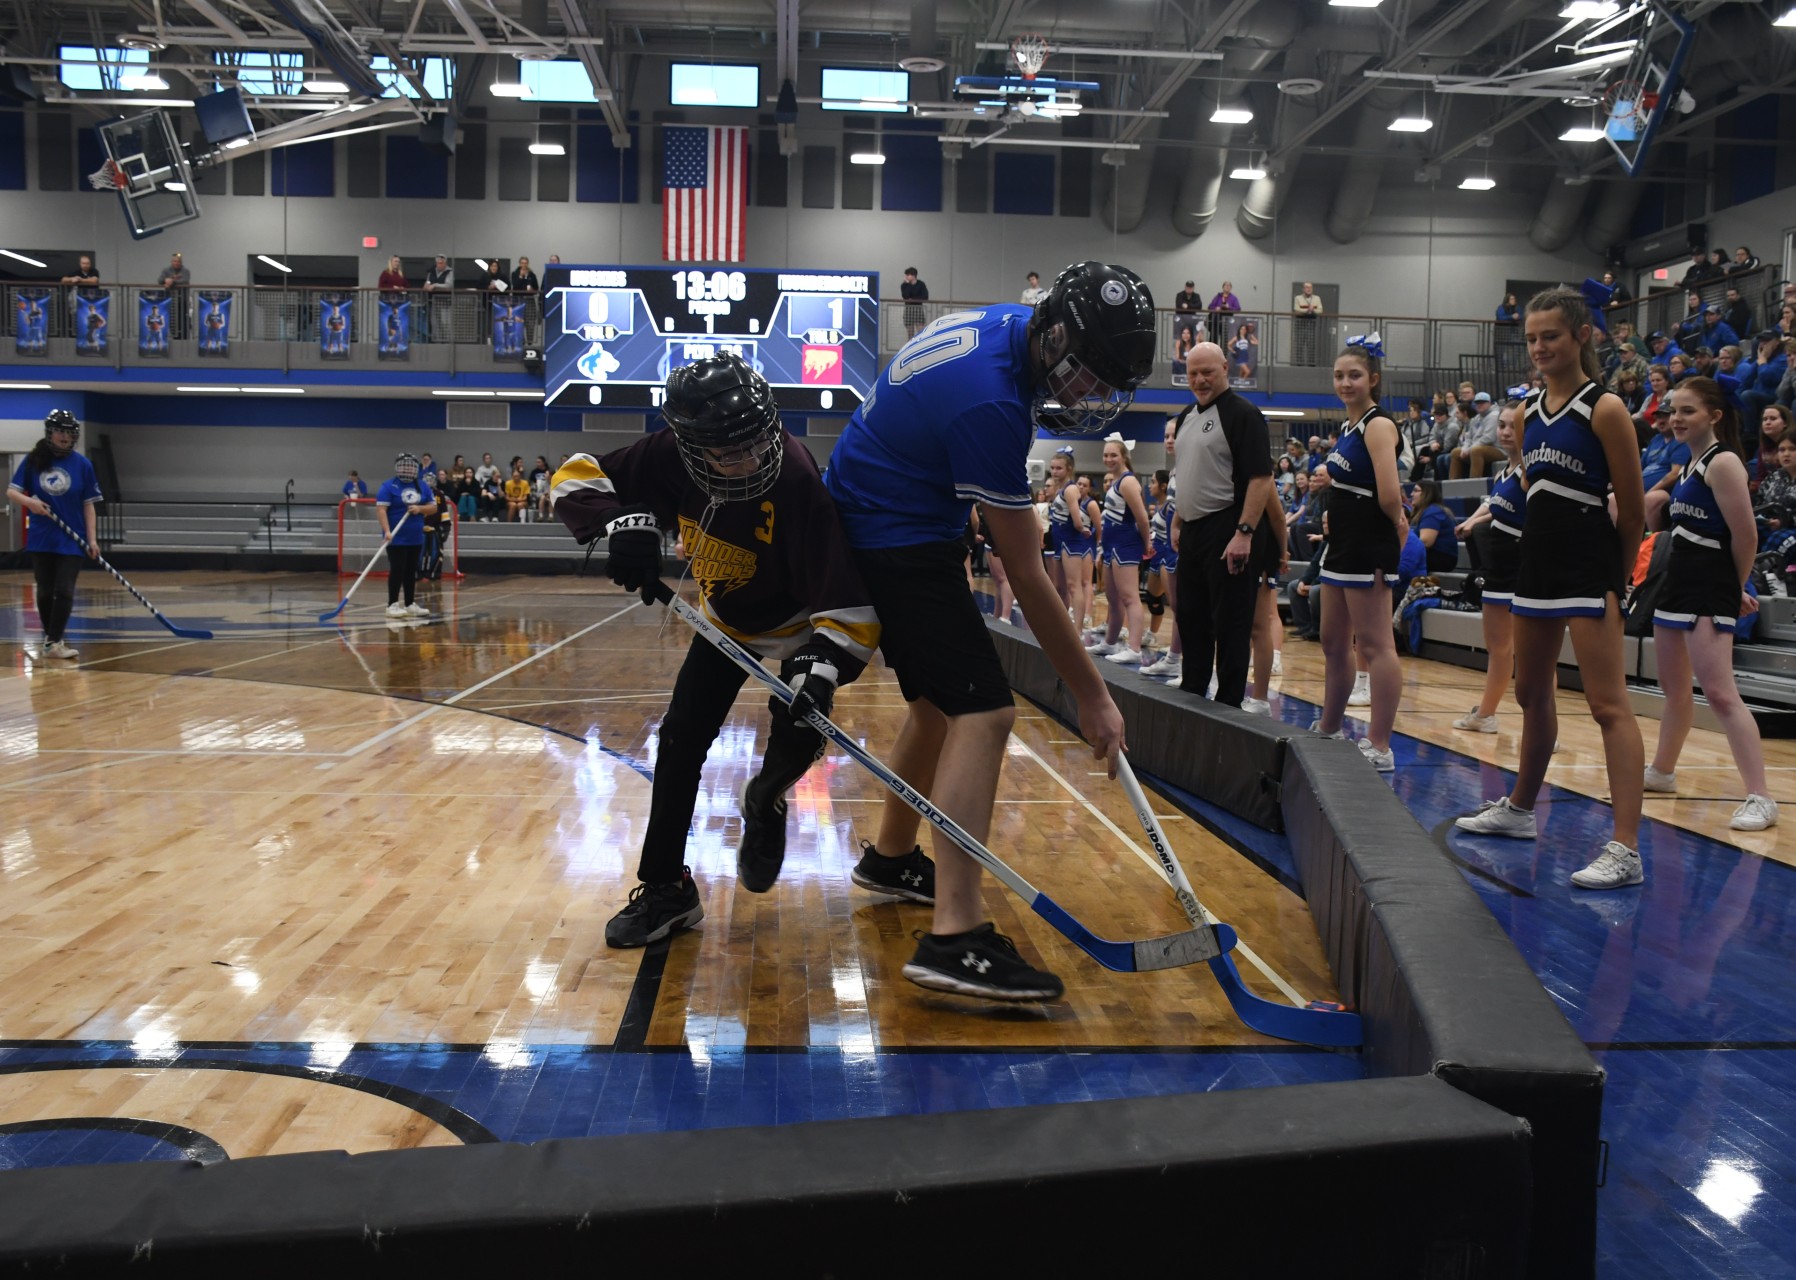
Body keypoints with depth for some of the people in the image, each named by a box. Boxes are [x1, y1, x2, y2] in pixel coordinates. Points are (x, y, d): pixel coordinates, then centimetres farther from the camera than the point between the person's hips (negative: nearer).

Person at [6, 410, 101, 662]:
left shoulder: (82, 465, -2)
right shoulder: (33, 461, 1)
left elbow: (88, 506, -1)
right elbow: (11, 492, 0)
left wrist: (92, 539, -7)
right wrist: (29, 501, -21)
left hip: (71, 540, -2)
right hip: (41, 539, 2)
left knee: (64, 591, -8)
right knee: (45, 592, 10)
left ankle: (53, 642, -4)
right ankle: (51, 637, 24)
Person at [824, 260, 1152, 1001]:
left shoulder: (1007, 324, -1)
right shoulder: (990, 400, -29)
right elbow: (1024, 575, -26)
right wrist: (1091, 697, -20)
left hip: (871, 518, 10)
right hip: (896, 541, -10)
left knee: (939, 701, 21)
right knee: (982, 712, -19)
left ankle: (890, 858, 38)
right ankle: (955, 939, -25)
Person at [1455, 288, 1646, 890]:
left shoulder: (1604, 409, -10)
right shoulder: (1529, 412, 10)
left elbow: (1631, 508, -7)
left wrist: (1614, 579, 1)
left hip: (1588, 571, -7)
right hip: (1537, 563, 8)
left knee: (1608, 704, -12)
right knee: (1532, 694, 19)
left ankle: (1626, 849, -14)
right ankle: (1520, 808, 35)